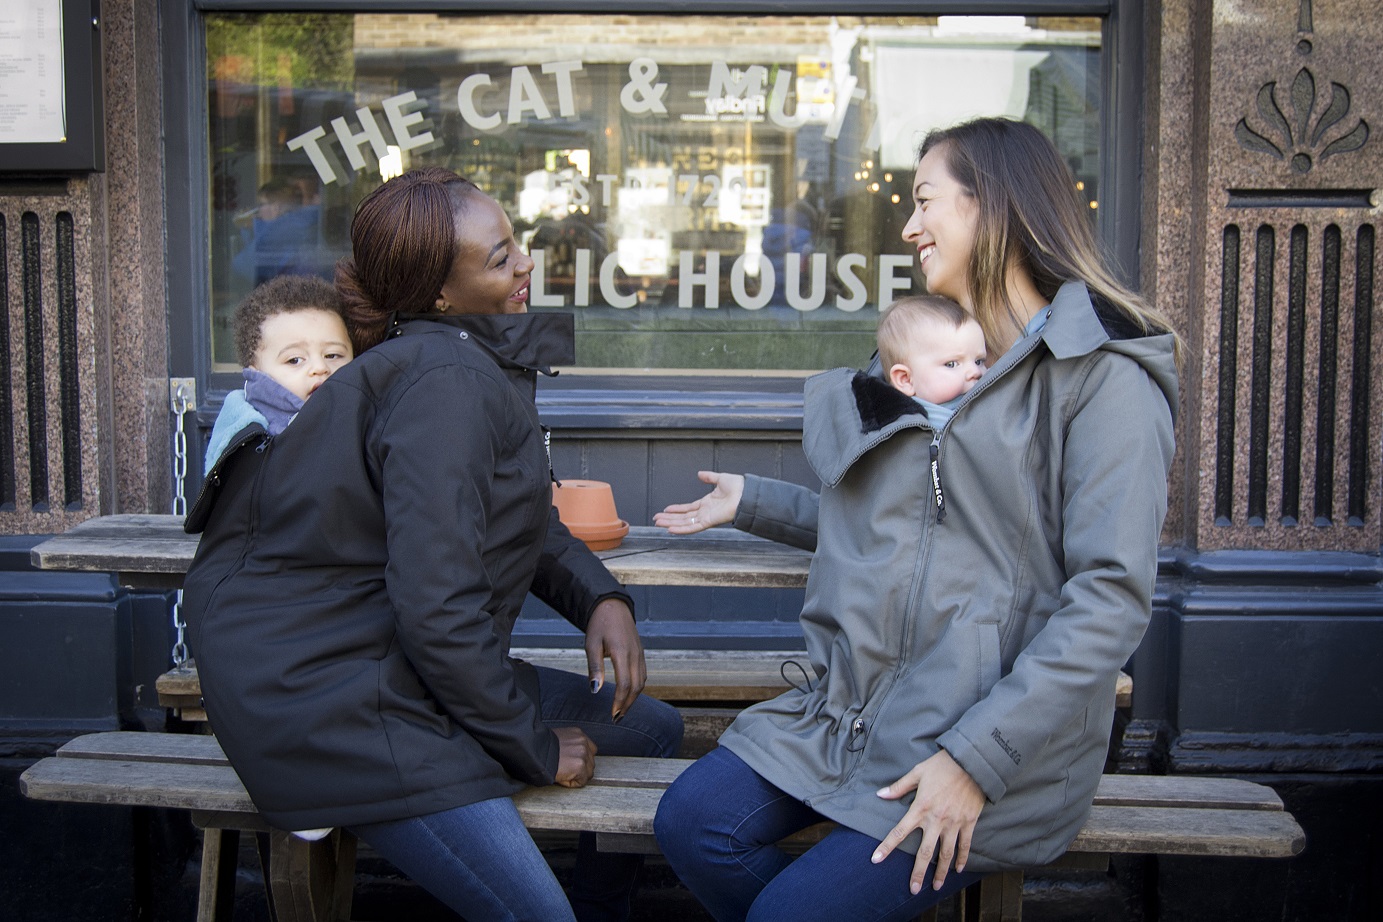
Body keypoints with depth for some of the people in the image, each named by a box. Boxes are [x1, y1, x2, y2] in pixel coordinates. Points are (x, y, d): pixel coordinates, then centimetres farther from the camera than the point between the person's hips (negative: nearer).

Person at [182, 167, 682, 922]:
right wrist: (534, 746, -14)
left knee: (652, 731, 13)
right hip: (328, 700, -10)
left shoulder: (482, 364, 9)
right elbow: (435, 605, -27)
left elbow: (526, 522, 19)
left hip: (397, 666, 10)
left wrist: (600, 597, -1)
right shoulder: (447, 383, -22)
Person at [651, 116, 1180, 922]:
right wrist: (754, 503, 19)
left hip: (998, 737, -7)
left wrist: (976, 761, -23)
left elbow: (1114, 598, -20)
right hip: (860, 706, 7)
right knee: (693, 824, -9)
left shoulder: (1103, 376, -12)